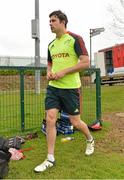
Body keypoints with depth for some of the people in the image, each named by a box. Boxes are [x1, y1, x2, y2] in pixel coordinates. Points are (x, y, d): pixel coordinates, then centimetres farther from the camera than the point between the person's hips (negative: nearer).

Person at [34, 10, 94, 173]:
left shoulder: (75, 39, -7)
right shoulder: (51, 45, 13)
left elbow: (85, 63, -14)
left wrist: (64, 72, -18)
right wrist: (48, 73, 1)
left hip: (70, 87, -5)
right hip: (53, 87, 6)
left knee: (75, 122, 5)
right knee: (50, 119, -4)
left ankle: (90, 140, 38)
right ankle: (50, 159, 7)